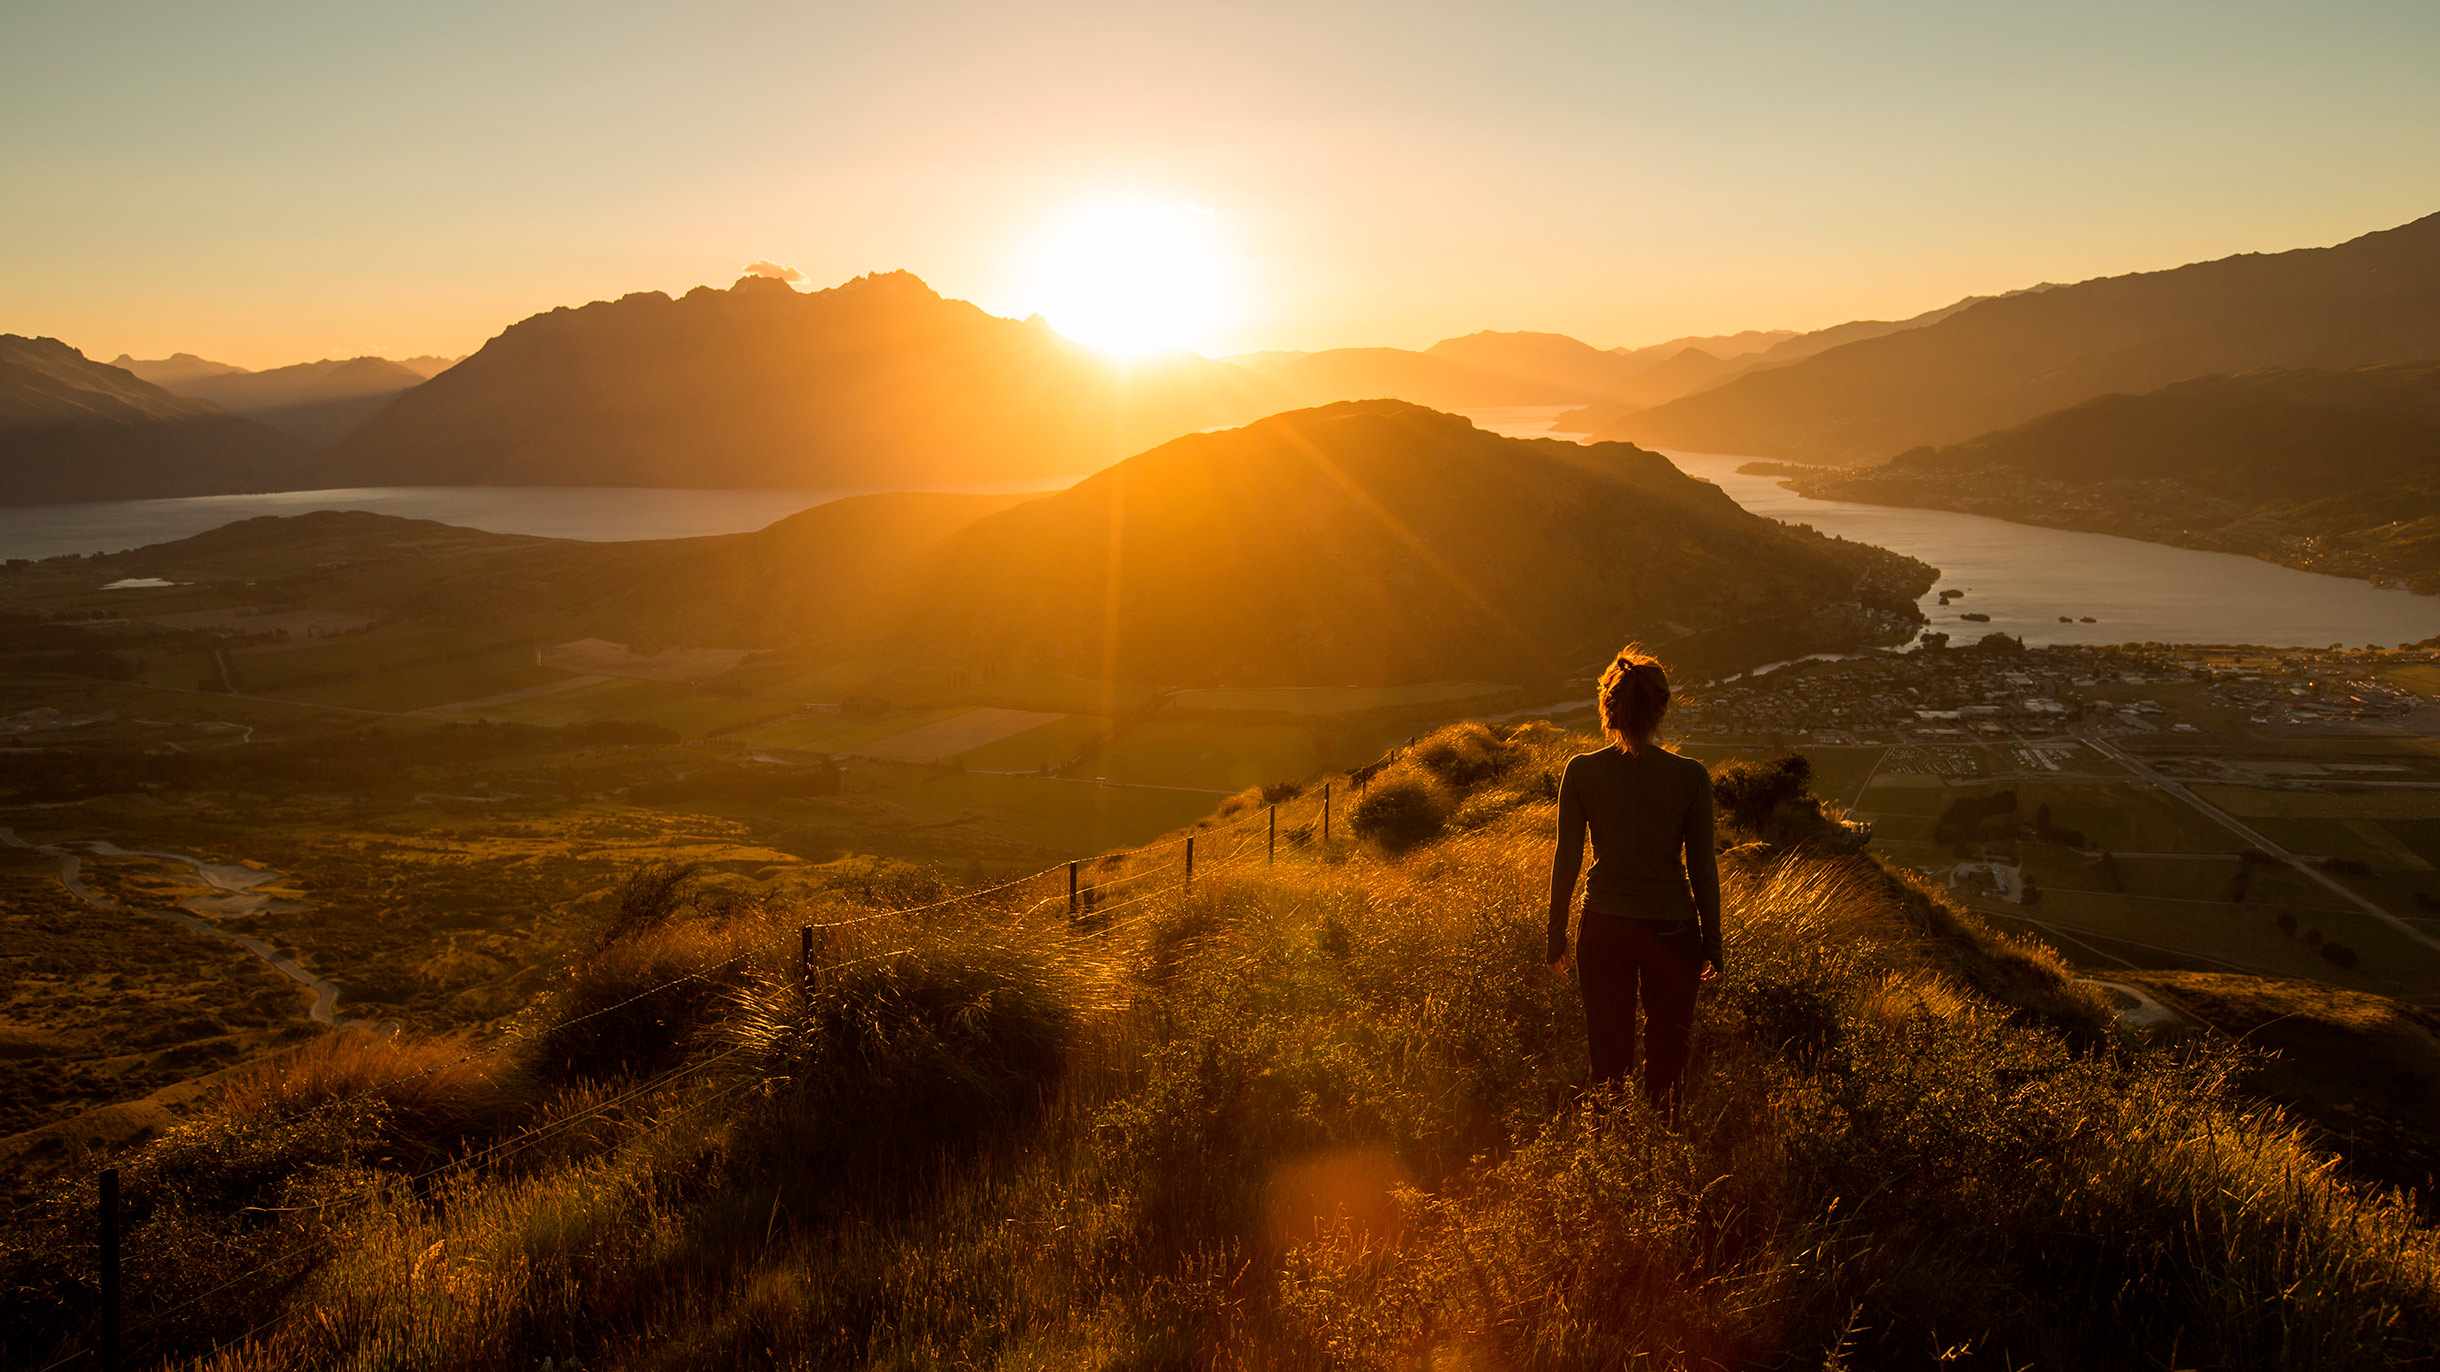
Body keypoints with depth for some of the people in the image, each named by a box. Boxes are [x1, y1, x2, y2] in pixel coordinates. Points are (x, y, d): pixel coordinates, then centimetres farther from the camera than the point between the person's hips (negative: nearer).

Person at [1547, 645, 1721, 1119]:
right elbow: (1702, 866, -5)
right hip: (1672, 929, -1)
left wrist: (1556, 935, 7)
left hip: (1603, 929, 1)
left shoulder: (1581, 771, -8)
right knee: (1666, 1057, 16)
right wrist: (1712, 942, 6)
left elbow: (1566, 858, -4)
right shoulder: (1690, 776, -10)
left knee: (1608, 1056, 14)